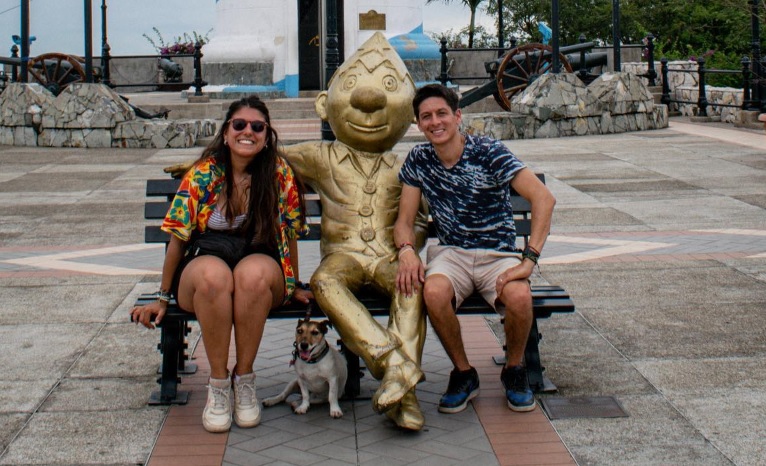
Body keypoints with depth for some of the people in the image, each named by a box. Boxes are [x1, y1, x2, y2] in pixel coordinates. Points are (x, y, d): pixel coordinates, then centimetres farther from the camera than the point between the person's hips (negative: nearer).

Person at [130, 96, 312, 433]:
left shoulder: (279, 172, -4)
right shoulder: (203, 174, -6)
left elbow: (290, 231, 6)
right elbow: (178, 237, 0)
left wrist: (294, 286, 10)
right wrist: (163, 297, 4)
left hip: (260, 264, 0)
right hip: (205, 263, 0)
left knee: (253, 274, -36)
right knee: (213, 275, -36)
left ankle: (244, 378, -18)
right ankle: (218, 382, -20)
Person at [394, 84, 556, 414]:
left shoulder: (488, 152, -11)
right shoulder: (418, 160, 2)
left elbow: (544, 198, -19)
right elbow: (405, 220, 6)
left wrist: (529, 260, -27)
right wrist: (407, 251, -18)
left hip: (498, 254, -2)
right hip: (451, 253, 2)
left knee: (519, 297, -35)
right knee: (434, 293, -34)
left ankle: (514, 370, -2)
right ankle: (463, 374, -7)